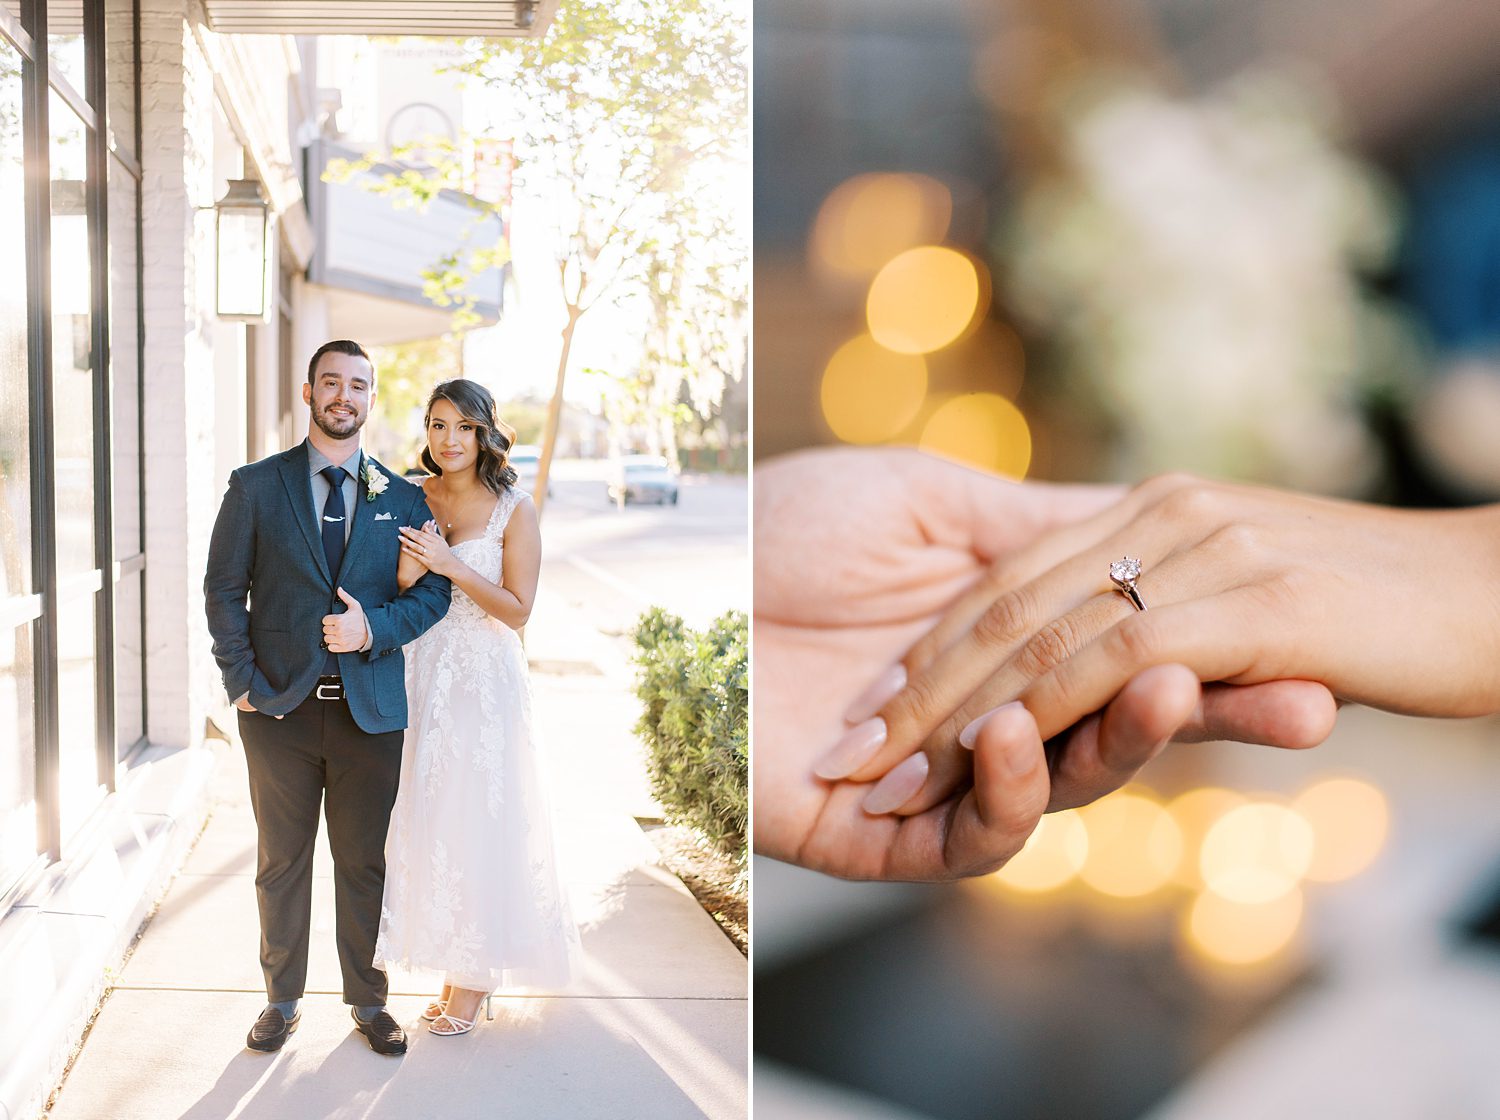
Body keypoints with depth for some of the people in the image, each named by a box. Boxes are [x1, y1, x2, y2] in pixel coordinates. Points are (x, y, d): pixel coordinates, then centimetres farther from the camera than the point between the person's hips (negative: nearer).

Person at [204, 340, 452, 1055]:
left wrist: (374, 627, -12)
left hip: (371, 710, 1)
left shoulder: (403, 497, 6)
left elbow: (433, 592, 5)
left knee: (364, 863, 10)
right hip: (280, 707, 0)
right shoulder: (255, 486, 3)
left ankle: (367, 1000, 25)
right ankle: (282, 1000, 27)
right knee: (281, 863, 11)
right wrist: (242, 683, -6)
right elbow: (223, 590, 2)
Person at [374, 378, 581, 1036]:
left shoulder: (514, 510, -6)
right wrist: (407, 573, -14)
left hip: (486, 683, -4)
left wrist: (451, 566, -19)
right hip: (424, 677, 4)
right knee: (428, 815, 8)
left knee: (480, 816, 1)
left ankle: (476, 974, 17)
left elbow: (517, 610, -9)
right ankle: (454, 963, 23)